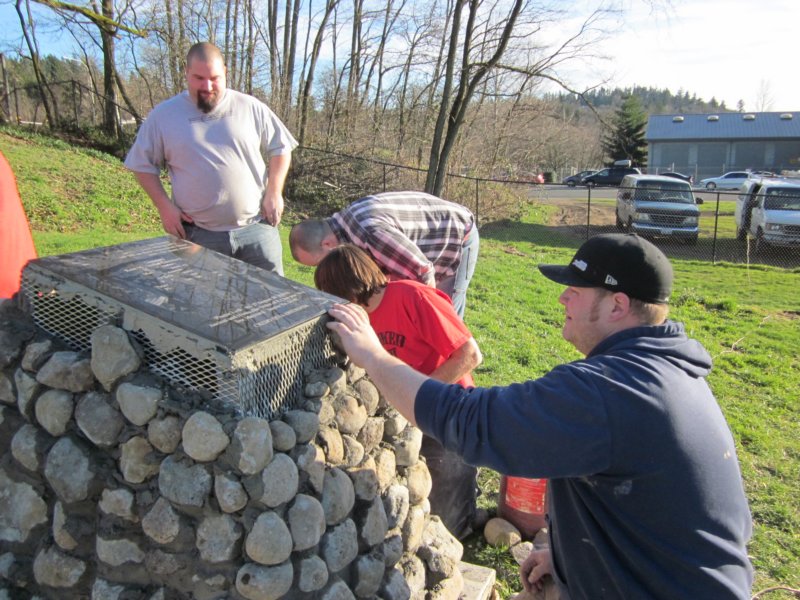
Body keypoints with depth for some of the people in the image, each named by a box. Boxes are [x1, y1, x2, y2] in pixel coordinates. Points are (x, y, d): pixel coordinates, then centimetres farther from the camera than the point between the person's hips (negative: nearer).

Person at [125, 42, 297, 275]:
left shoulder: (251, 107, 2)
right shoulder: (163, 115, 2)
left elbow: (280, 148, 9)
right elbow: (143, 164, 9)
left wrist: (274, 193, -3)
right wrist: (164, 206, -3)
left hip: (256, 227, 0)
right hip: (199, 235, 0)